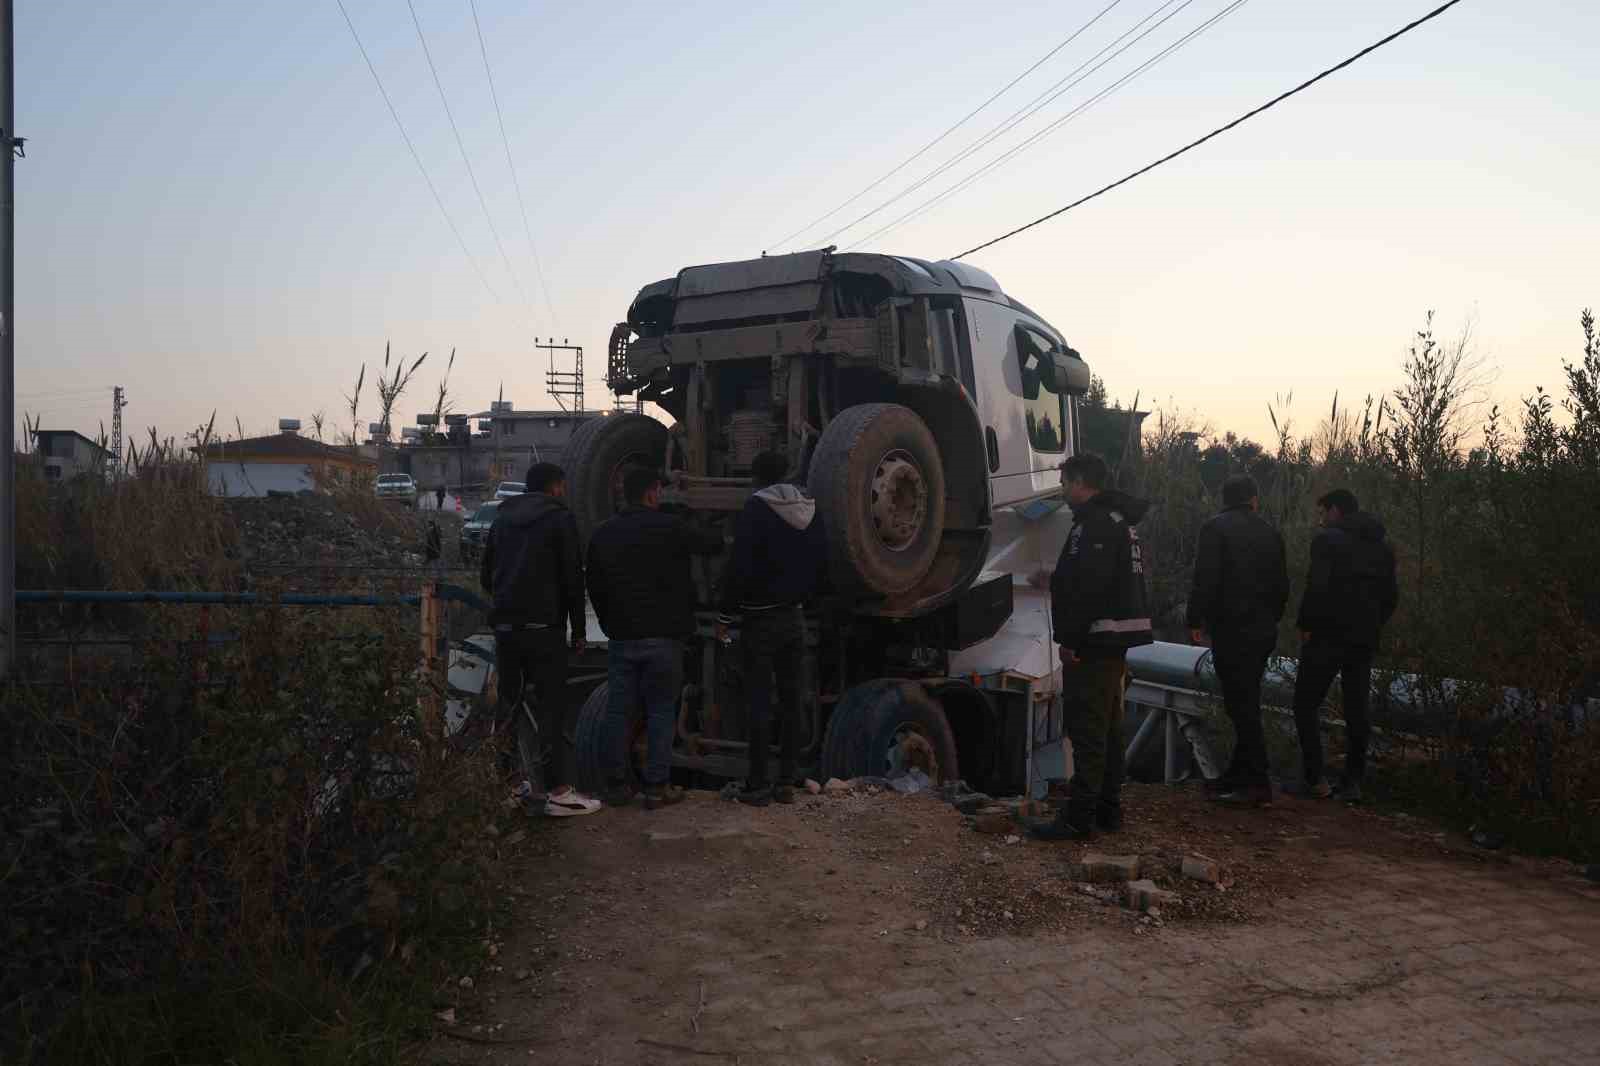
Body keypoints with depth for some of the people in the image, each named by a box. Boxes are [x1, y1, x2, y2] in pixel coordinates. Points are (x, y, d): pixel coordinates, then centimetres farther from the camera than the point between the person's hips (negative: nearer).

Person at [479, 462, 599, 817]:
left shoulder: (502, 518, 16)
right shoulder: (560, 518, -2)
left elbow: (486, 575, 17)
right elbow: (572, 578, -6)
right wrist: (578, 630, -1)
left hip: (505, 628, 6)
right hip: (544, 628, -6)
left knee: (510, 705, 14)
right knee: (552, 708, -5)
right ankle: (559, 792, -6)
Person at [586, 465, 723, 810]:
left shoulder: (603, 533, 7)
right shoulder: (669, 527, -10)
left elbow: (594, 586, 12)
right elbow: (714, 543, 1)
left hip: (621, 636, 4)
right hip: (662, 636, -4)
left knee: (618, 709, 9)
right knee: (661, 710, 3)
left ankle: (615, 783, 14)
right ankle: (657, 787, 4)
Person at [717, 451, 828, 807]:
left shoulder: (755, 510, -11)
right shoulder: (809, 510, 7)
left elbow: (740, 568, -16)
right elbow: (821, 567, 12)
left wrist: (725, 615, -8)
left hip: (760, 621, -6)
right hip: (795, 618, 6)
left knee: (759, 703, -2)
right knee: (791, 700, 9)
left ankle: (758, 785, 1)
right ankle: (787, 781, 13)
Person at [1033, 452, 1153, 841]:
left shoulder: (1095, 523, -16)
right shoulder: (1120, 520, 18)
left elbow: (1087, 587, -24)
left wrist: (1070, 639, -22)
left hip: (1094, 641, -11)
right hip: (1116, 640, 11)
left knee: (1087, 731, -9)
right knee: (1108, 728, 16)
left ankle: (1079, 818, -7)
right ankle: (1108, 809, 24)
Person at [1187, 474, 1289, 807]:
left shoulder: (1215, 528, -7)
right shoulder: (1270, 533, 11)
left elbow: (1205, 579, -15)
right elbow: (1282, 585, 15)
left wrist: (1196, 620, -7)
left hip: (1231, 630, -7)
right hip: (1263, 630, 7)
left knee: (1241, 705, -6)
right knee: (1246, 702, 14)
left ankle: (1258, 783, -7)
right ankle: (1239, 774, 22)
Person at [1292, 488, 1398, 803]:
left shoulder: (1327, 540, -9)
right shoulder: (1382, 545, 14)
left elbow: (1317, 586, -19)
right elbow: (1391, 596, 14)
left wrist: (1305, 626, -10)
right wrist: (1373, 627, 17)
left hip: (1327, 636, -6)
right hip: (1365, 641, 6)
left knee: (1306, 704, 3)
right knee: (1356, 711, 11)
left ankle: (1315, 779, -3)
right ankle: (1353, 783, 10)